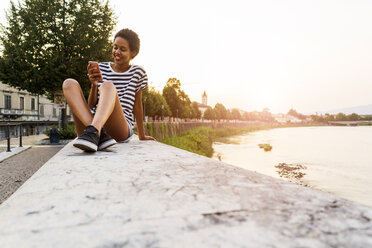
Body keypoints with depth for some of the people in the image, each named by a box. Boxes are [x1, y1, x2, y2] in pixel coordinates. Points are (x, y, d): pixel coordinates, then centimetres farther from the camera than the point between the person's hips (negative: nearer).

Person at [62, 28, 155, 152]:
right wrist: (94, 85, -8)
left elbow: (137, 105, 15)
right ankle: (99, 134, -35)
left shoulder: (138, 73, 10)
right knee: (69, 83, -14)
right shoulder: (101, 68, 15)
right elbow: (91, 106, 11)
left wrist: (142, 136, 18)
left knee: (108, 86, -27)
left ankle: (93, 131, -56)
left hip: (121, 130, -3)